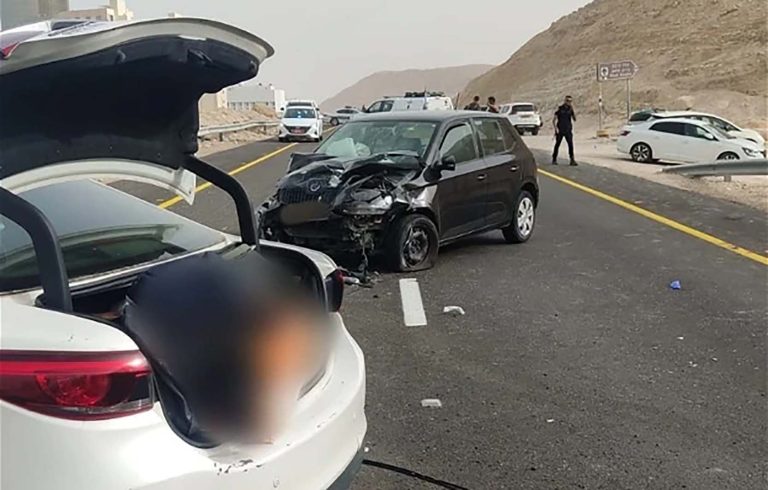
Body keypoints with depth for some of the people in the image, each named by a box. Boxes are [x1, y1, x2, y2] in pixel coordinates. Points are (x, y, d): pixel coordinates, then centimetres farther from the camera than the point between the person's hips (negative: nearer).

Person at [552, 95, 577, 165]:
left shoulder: (570, 109, 4)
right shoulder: (560, 109, -1)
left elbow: (574, 119, -6)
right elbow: (554, 120, 2)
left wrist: (572, 109, -12)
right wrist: (556, 128, -10)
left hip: (568, 131, 1)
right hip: (560, 131, -1)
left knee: (571, 144, -12)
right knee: (557, 145, 7)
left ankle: (572, 160, -14)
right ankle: (554, 160, 21)